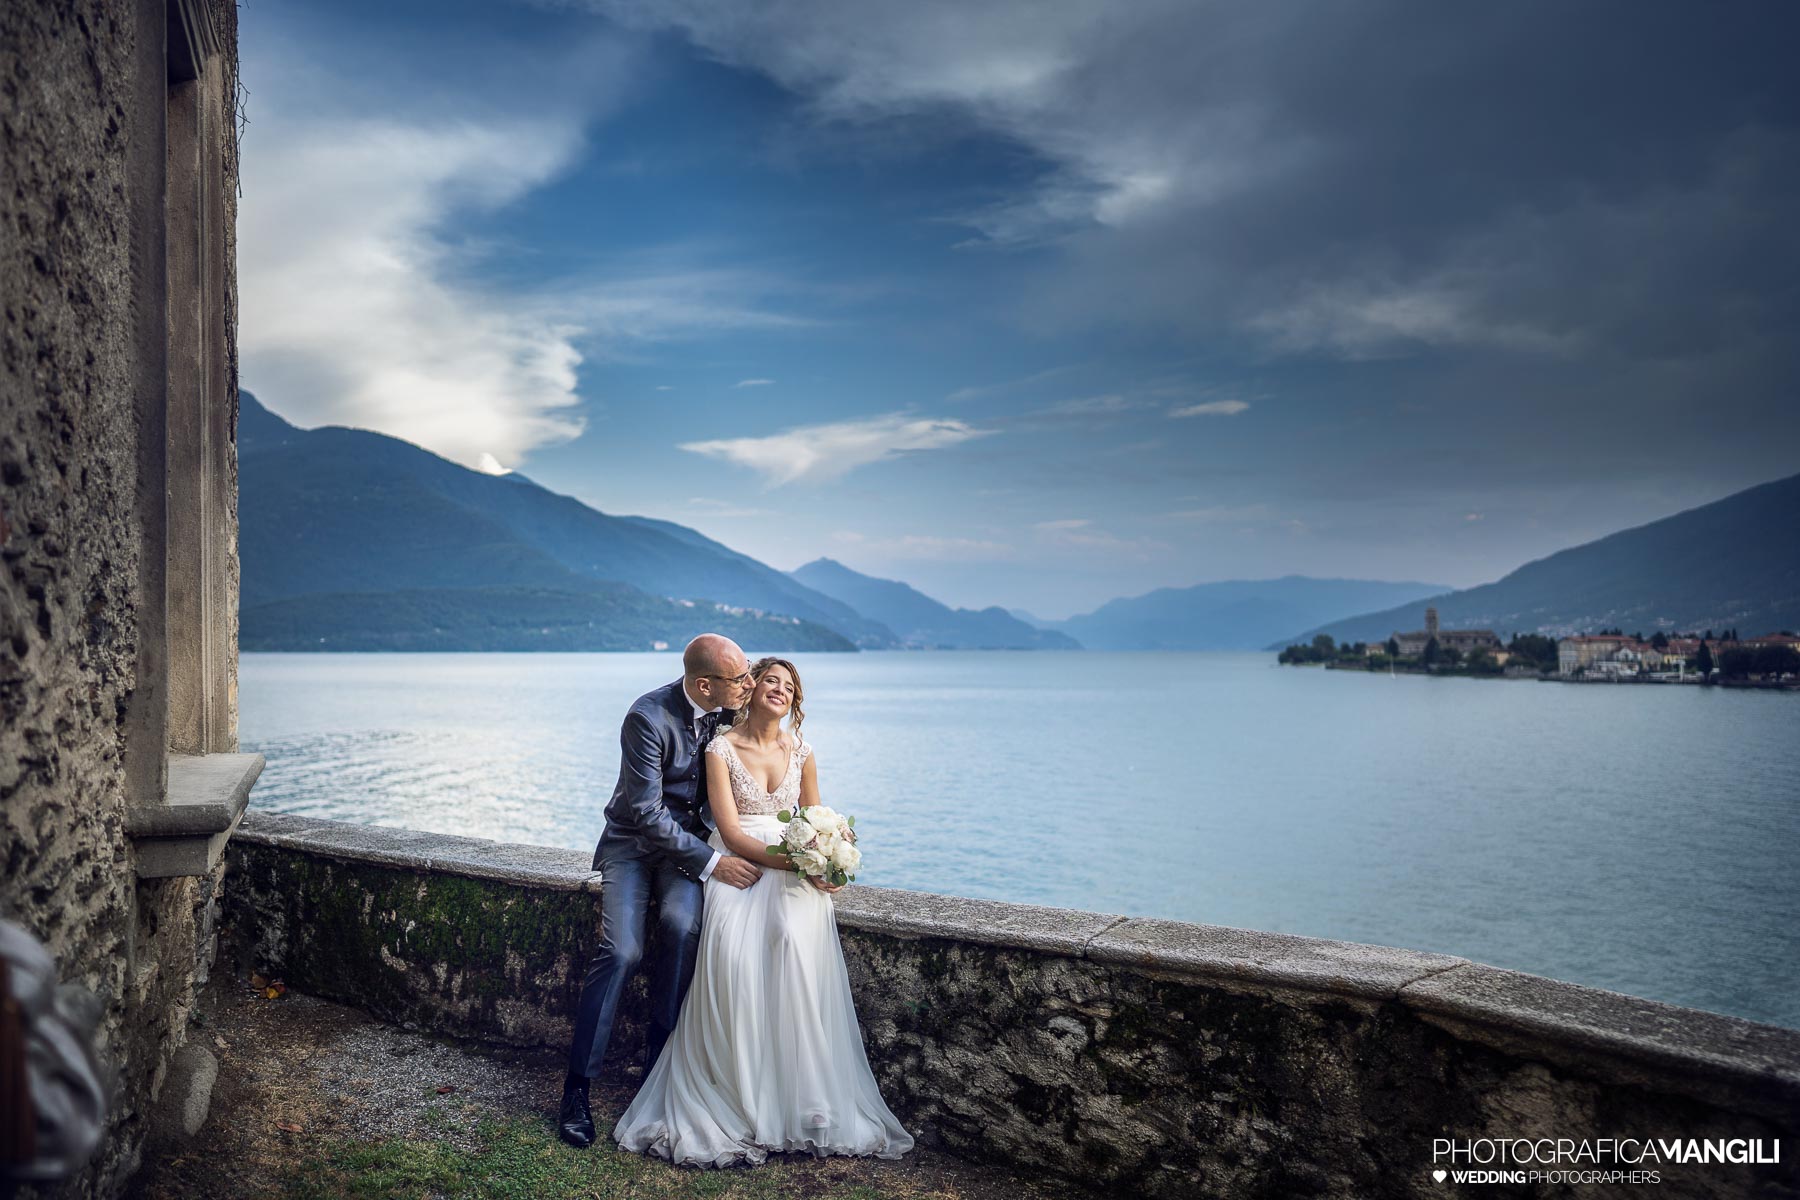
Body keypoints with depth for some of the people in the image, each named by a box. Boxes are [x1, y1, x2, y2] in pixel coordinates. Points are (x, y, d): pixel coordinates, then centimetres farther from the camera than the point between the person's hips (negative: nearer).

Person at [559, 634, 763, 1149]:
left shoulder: (730, 711, -6)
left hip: (690, 836, 3)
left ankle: (659, 1062, -11)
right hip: (635, 840, -3)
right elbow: (647, 812, -24)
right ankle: (577, 1086, -7)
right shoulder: (648, 717, -24)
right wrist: (711, 863, -25)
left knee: (681, 925, -25)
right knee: (621, 951, -20)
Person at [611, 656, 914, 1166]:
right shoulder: (721, 748, -1)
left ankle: (803, 1102, -22)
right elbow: (730, 831, -8)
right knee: (732, 948, -33)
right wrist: (792, 861, -21)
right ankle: (736, 1100, -21)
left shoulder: (801, 753, 12)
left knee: (797, 941, -31)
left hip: (794, 870, 2)